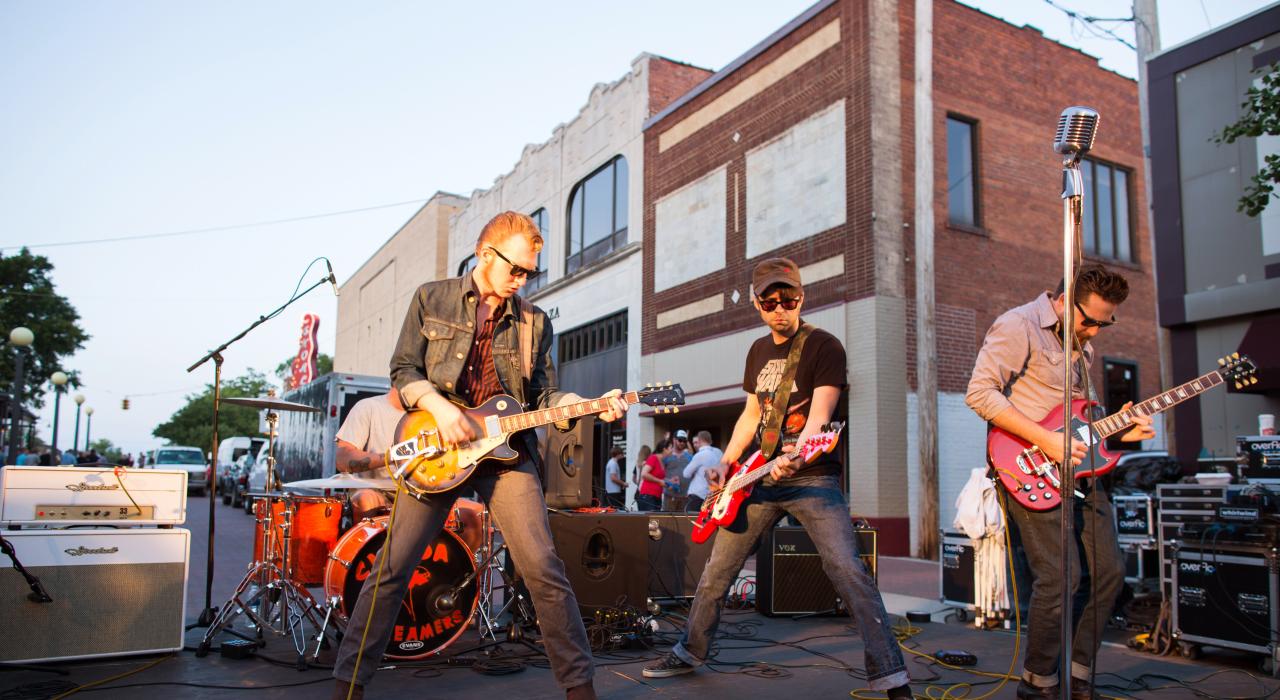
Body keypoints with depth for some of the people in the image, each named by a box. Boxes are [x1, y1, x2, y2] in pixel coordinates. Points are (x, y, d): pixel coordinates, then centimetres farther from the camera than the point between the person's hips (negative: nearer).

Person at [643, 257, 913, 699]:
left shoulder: (824, 346, -8)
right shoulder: (758, 351, 13)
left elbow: (819, 415, -20)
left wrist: (795, 456, -39)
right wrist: (725, 463, 10)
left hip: (812, 477, -6)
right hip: (759, 479, 6)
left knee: (847, 572, -20)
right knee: (716, 572, 11)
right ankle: (689, 653, 30)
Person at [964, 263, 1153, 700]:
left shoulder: (1082, 345, 18)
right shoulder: (1019, 326, -10)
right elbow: (980, 392, -21)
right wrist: (1045, 440, -23)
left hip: (1078, 467, 9)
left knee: (1110, 570, 9)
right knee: (1059, 578, -11)